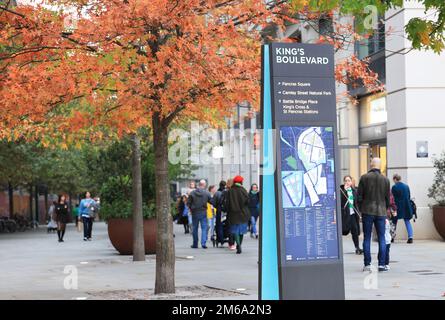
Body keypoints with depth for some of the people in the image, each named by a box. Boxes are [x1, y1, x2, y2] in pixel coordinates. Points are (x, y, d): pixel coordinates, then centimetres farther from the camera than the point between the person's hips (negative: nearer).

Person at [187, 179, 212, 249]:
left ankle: (195, 244, 16)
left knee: (195, 228, 11)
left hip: (194, 213, 1)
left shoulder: (192, 193, -4)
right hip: (203, 212, -1)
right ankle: (203, 243, -11)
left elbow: (188, 203, -1)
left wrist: (191, 208, 14)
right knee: (204, 228, 2)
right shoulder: (207, 193, -7)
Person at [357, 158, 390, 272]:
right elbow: (388, 198, 8)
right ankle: (381, 264, 1)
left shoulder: (364, 178, -3)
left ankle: (367, 265, 0)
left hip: (367, 211, -1)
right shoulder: (385, 179, 3)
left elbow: (359, 196, -3)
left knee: (367, 238, 3)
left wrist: (361, 209, 11)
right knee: (382, 238, 5)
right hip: (381, 211, 1)